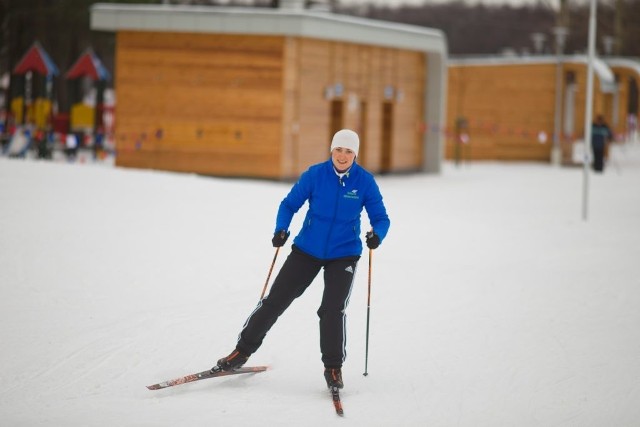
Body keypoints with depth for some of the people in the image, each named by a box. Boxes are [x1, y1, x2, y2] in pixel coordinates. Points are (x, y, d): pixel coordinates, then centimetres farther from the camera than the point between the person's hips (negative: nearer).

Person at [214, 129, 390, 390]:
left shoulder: (365, 182, -9)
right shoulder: (315, 175, -10)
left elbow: (380, 218, -5)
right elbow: (289, 205, -2)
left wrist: (377, 235, -28)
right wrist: (281, 230, -19)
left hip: (344, 255, -1)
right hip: (307, 250, 1)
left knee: (333, 310, -14)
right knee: (276, 300, 3)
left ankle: (333, 367, 6)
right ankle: (243, 350, 18)